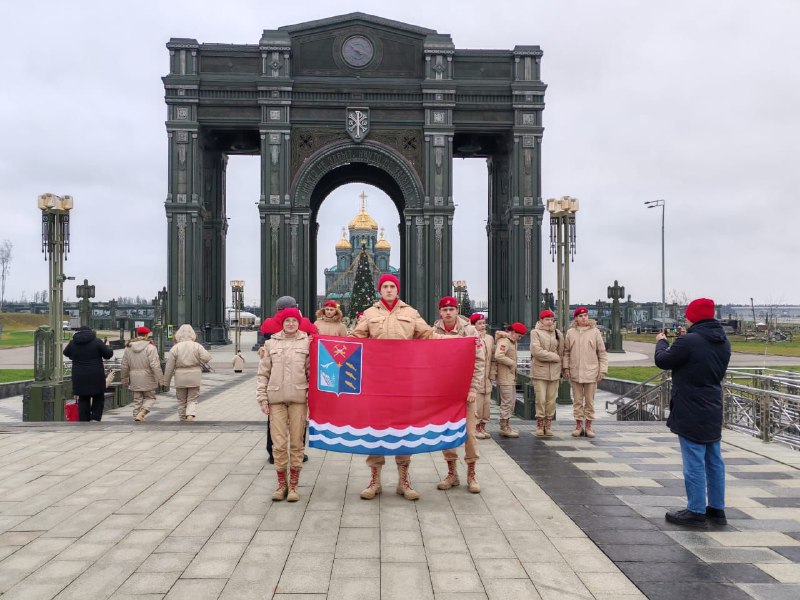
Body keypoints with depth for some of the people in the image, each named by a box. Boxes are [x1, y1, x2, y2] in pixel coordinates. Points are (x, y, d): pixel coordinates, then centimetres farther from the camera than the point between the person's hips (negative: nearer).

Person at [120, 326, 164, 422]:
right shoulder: (150, 347, -11)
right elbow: (155, 365, -16)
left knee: (137, 400, 13)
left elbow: (124, 366, 12)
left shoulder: (128, 347, 6)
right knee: (150, 397, 9)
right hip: (148, 378, -4)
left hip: (134, 379, 4)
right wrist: (160, 379, -11)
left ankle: (136, 416, 11)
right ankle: (142, 412, -13)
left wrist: (124, 379, 22)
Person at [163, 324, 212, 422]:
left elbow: (169, 367, -1)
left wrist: (166, 381, 7)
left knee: (182, 401, 14)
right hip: (195, 378, 0)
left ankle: (183, 421, 19)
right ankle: (190, 416, -18)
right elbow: (206, 358, -14)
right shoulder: (197, 346, -2)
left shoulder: (175, 348, -2)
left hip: (180, 378, 0)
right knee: (192, 400, 6)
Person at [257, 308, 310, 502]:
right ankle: (281, 484, 14)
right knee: (278, 443, 1)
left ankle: (293, 485, 13)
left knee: (297, 442, 3)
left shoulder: (306, 343, 6)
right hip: (276, 398, 1)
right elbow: (263, 373, 9)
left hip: (299, 398, -1)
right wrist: (262, 398, 2)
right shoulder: (271, 343, 9)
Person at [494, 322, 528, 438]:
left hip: (511, 377, 10)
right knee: (506, 402, -5)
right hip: (505, 377, -10)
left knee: (511, 401, 15)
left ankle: (506, 426, 24)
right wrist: (512, 363, -20)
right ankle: (504, 428, 2)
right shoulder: (503, 341, -16)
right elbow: (498, 356, -31)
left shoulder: (512, 342, 17)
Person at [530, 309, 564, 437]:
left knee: (551, 400, 4)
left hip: (554, 371, 4)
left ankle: (548, 425, 13)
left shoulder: (558, 333, 13)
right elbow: (536, 351, -13)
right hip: (539, 370, -4)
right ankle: (540, 425, 7)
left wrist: (561, 369, 9)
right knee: (541, 399, -4)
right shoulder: (535, 332, -1)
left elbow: (561, 352, 14)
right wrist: (554, 357, -8)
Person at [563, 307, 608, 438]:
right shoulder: (570, 333, 4)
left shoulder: (595, 332, 1)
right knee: (577, 401, 8)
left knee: (589, 401, 5)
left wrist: (602, 370, -2)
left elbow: (602, 353, 3)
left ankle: (588, 426, 14)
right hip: (575, 373, 1)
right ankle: (578, 426, 16)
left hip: (591, 372, -1)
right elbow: (566, 352, 9)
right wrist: (566, 368, 2)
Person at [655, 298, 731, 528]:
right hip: (713, 412, 8)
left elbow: (662, 361, -8)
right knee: (714, 460, 15)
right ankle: (717, 509, 23)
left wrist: (661, 342, 13)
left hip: (691, 413, -8)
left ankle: (696, 512, 6)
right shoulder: (723, 342, 6)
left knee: (694, 462, -1)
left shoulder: (688, 342, -20)